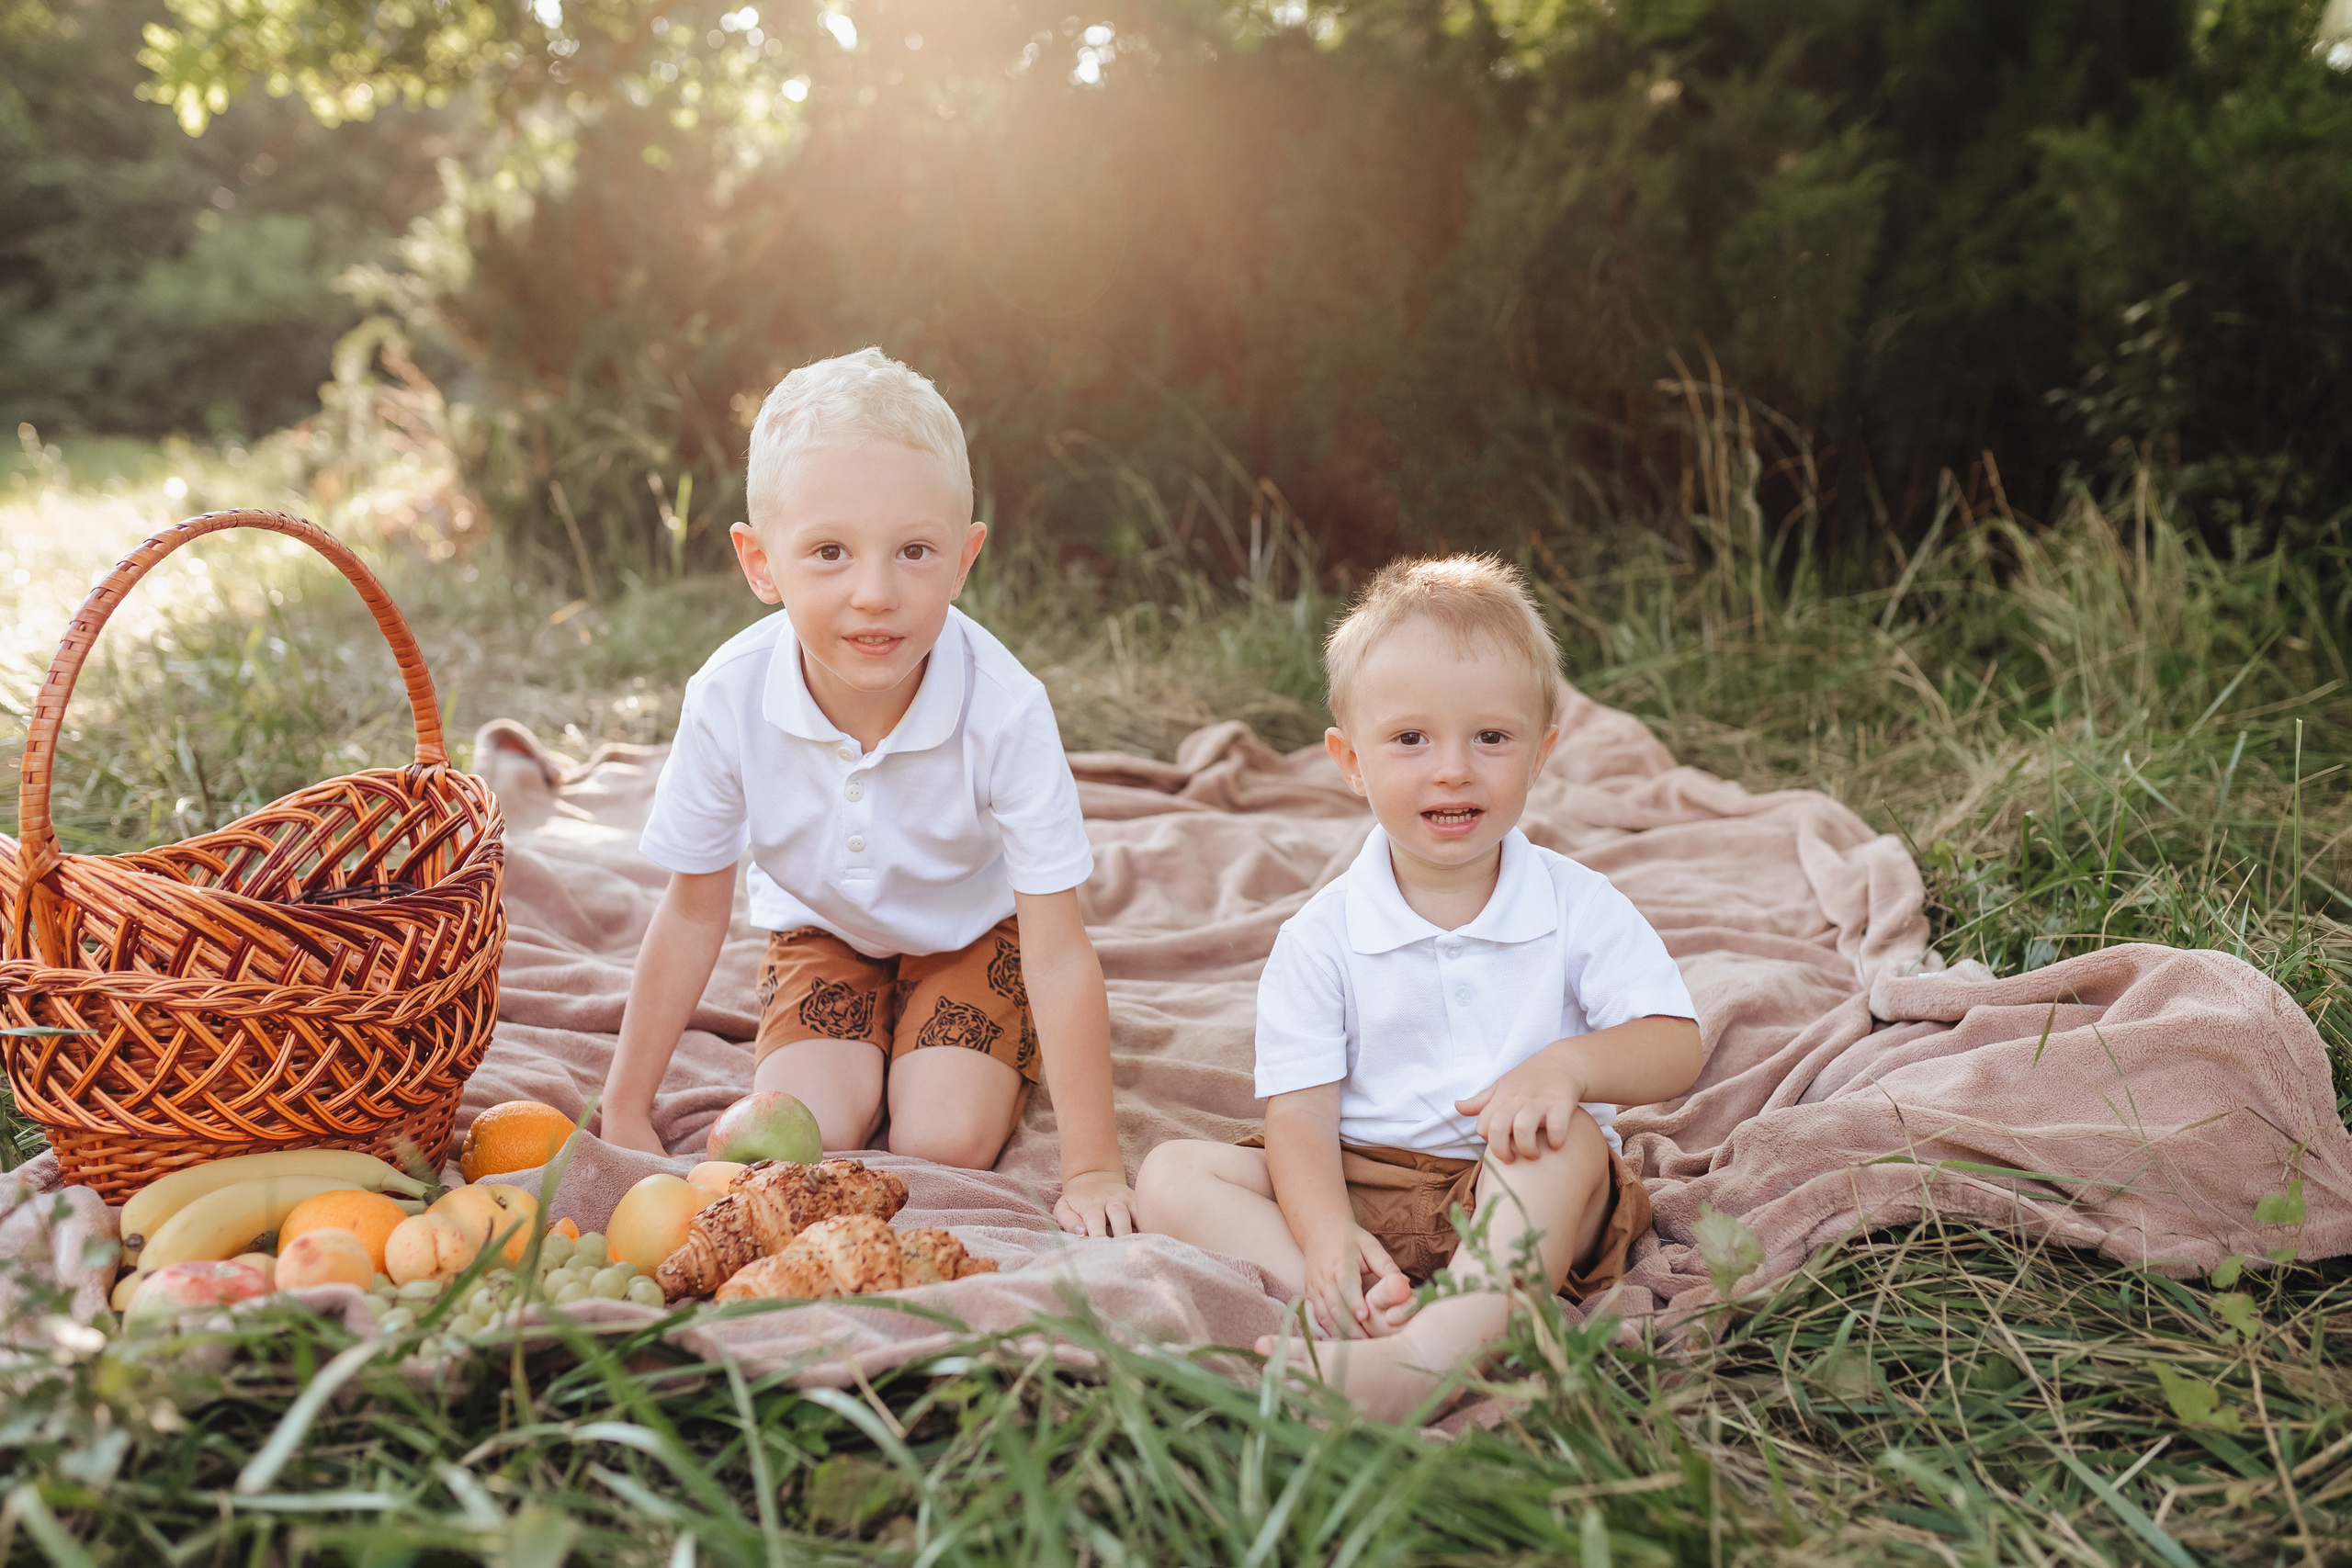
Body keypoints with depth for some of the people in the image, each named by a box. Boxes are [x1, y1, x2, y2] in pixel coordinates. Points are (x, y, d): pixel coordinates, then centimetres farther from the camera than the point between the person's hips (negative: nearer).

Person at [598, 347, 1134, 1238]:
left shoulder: (1003, 709, -35)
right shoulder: (729, 698, -28)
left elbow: (1057, 954, -29)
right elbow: (693, 914, -12)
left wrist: (1092, 1170, -27)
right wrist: (626, 1116, -5)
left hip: (973, 935, -1)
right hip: (821, 933, 2)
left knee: (944, 1145, -18)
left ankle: (930, 1062, 16)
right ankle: (869, 1065, 16)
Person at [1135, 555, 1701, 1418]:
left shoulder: (1580, 908, 0)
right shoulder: (1320, 935, 0)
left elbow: (1675, 1046, -6)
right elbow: (1300, 1109, -6)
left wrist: (1568, 1063, -28)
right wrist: (1327, 1235, -26)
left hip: (1529, 1213, -1)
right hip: (1359, 1189, 2)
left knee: (1563, 1136, -33)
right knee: (1172, 1174, -17)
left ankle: (1435, 1347, -49)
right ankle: (1366, 1325, -36)